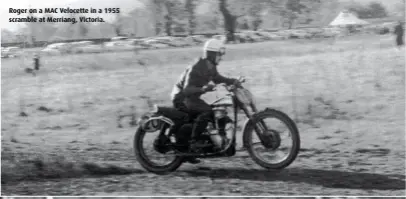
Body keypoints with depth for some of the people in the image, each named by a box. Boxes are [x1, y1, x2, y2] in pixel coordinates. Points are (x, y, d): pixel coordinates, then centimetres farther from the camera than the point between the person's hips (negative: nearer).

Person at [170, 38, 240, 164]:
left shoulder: (210, 67, 4)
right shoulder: (196, 68, -25)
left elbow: (216, 78, 22)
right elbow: (187, 89, -32)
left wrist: (233, 81, 6)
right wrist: (203, 89, -49)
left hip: (192, 97, 10)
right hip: (182, 98, -10)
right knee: (206, 111, -32)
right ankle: (193, 142, -27)